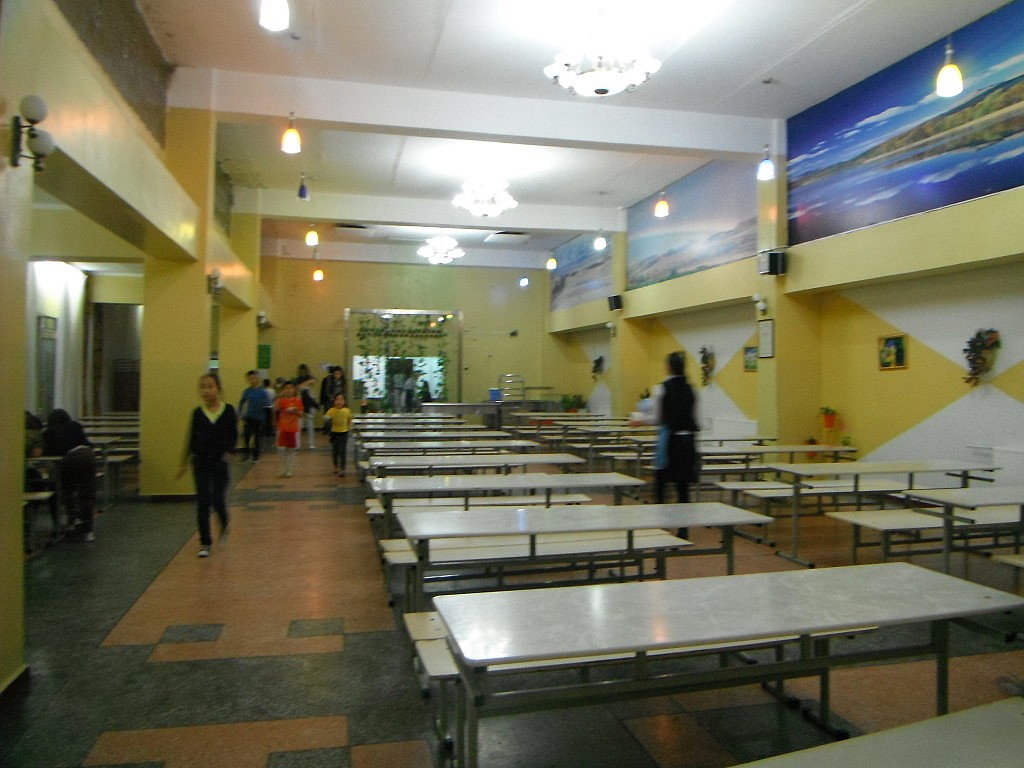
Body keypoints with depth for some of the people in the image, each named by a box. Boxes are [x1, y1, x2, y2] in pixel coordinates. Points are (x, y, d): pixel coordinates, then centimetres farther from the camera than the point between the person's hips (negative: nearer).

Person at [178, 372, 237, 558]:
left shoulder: (228, 411, -6)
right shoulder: (198, 413, -2)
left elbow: (234, 435, 0)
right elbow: (191, 438, 6)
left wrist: (229, 452, -13)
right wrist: (185, 462, 8)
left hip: (220, 461, -1)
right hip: (201, 461, 2)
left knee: (218, 499, -2)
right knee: (202, 502, 2)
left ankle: (225, 523, 33)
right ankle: (205, 543, 13)